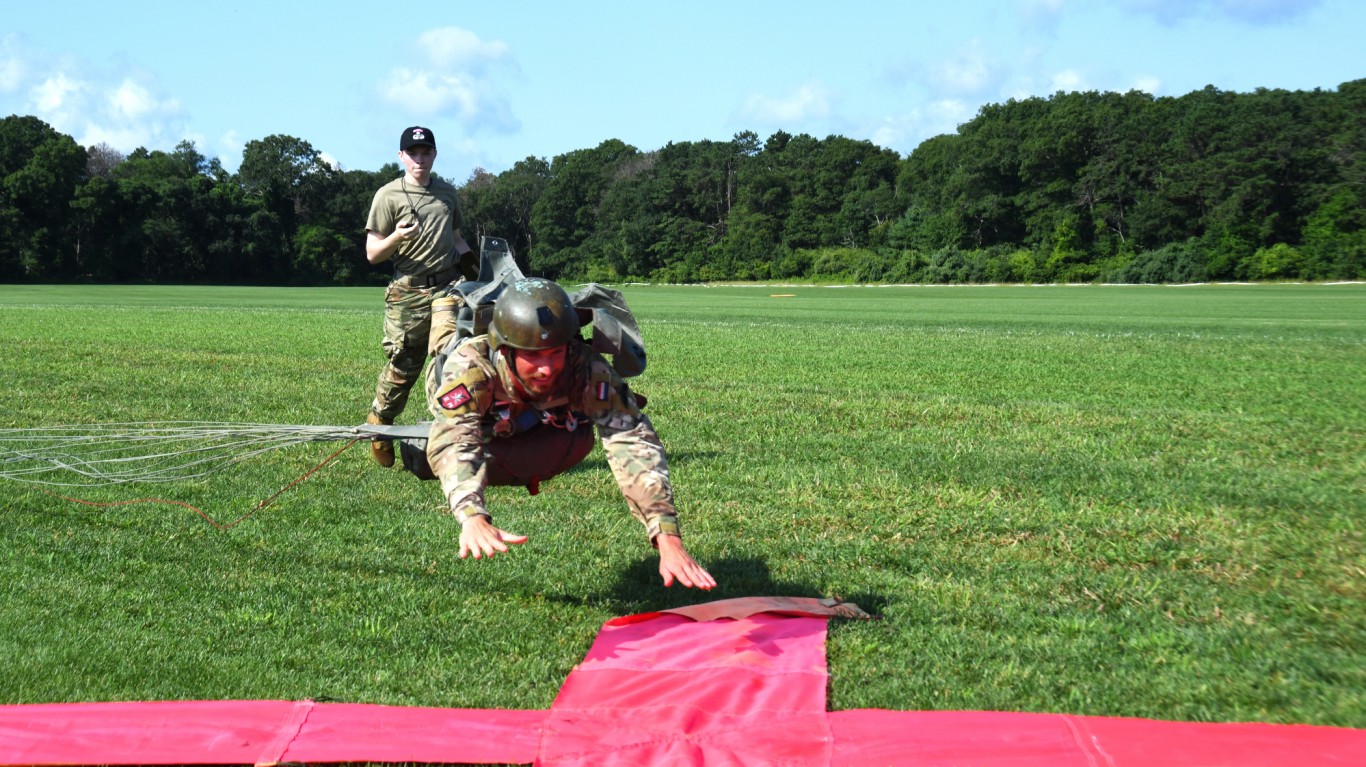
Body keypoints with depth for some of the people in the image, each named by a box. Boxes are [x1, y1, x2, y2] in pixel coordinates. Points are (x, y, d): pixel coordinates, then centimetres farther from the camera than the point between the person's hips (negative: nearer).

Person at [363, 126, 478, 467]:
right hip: (410, 294, -4)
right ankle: (378, 425, 20)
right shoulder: (388, 195, 2)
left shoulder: (447, 192, 18)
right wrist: (397, 237, -20)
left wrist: (471, 260, 11)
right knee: (404, 366, 0)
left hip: (452, 288, 4)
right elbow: (372, 254, 0)